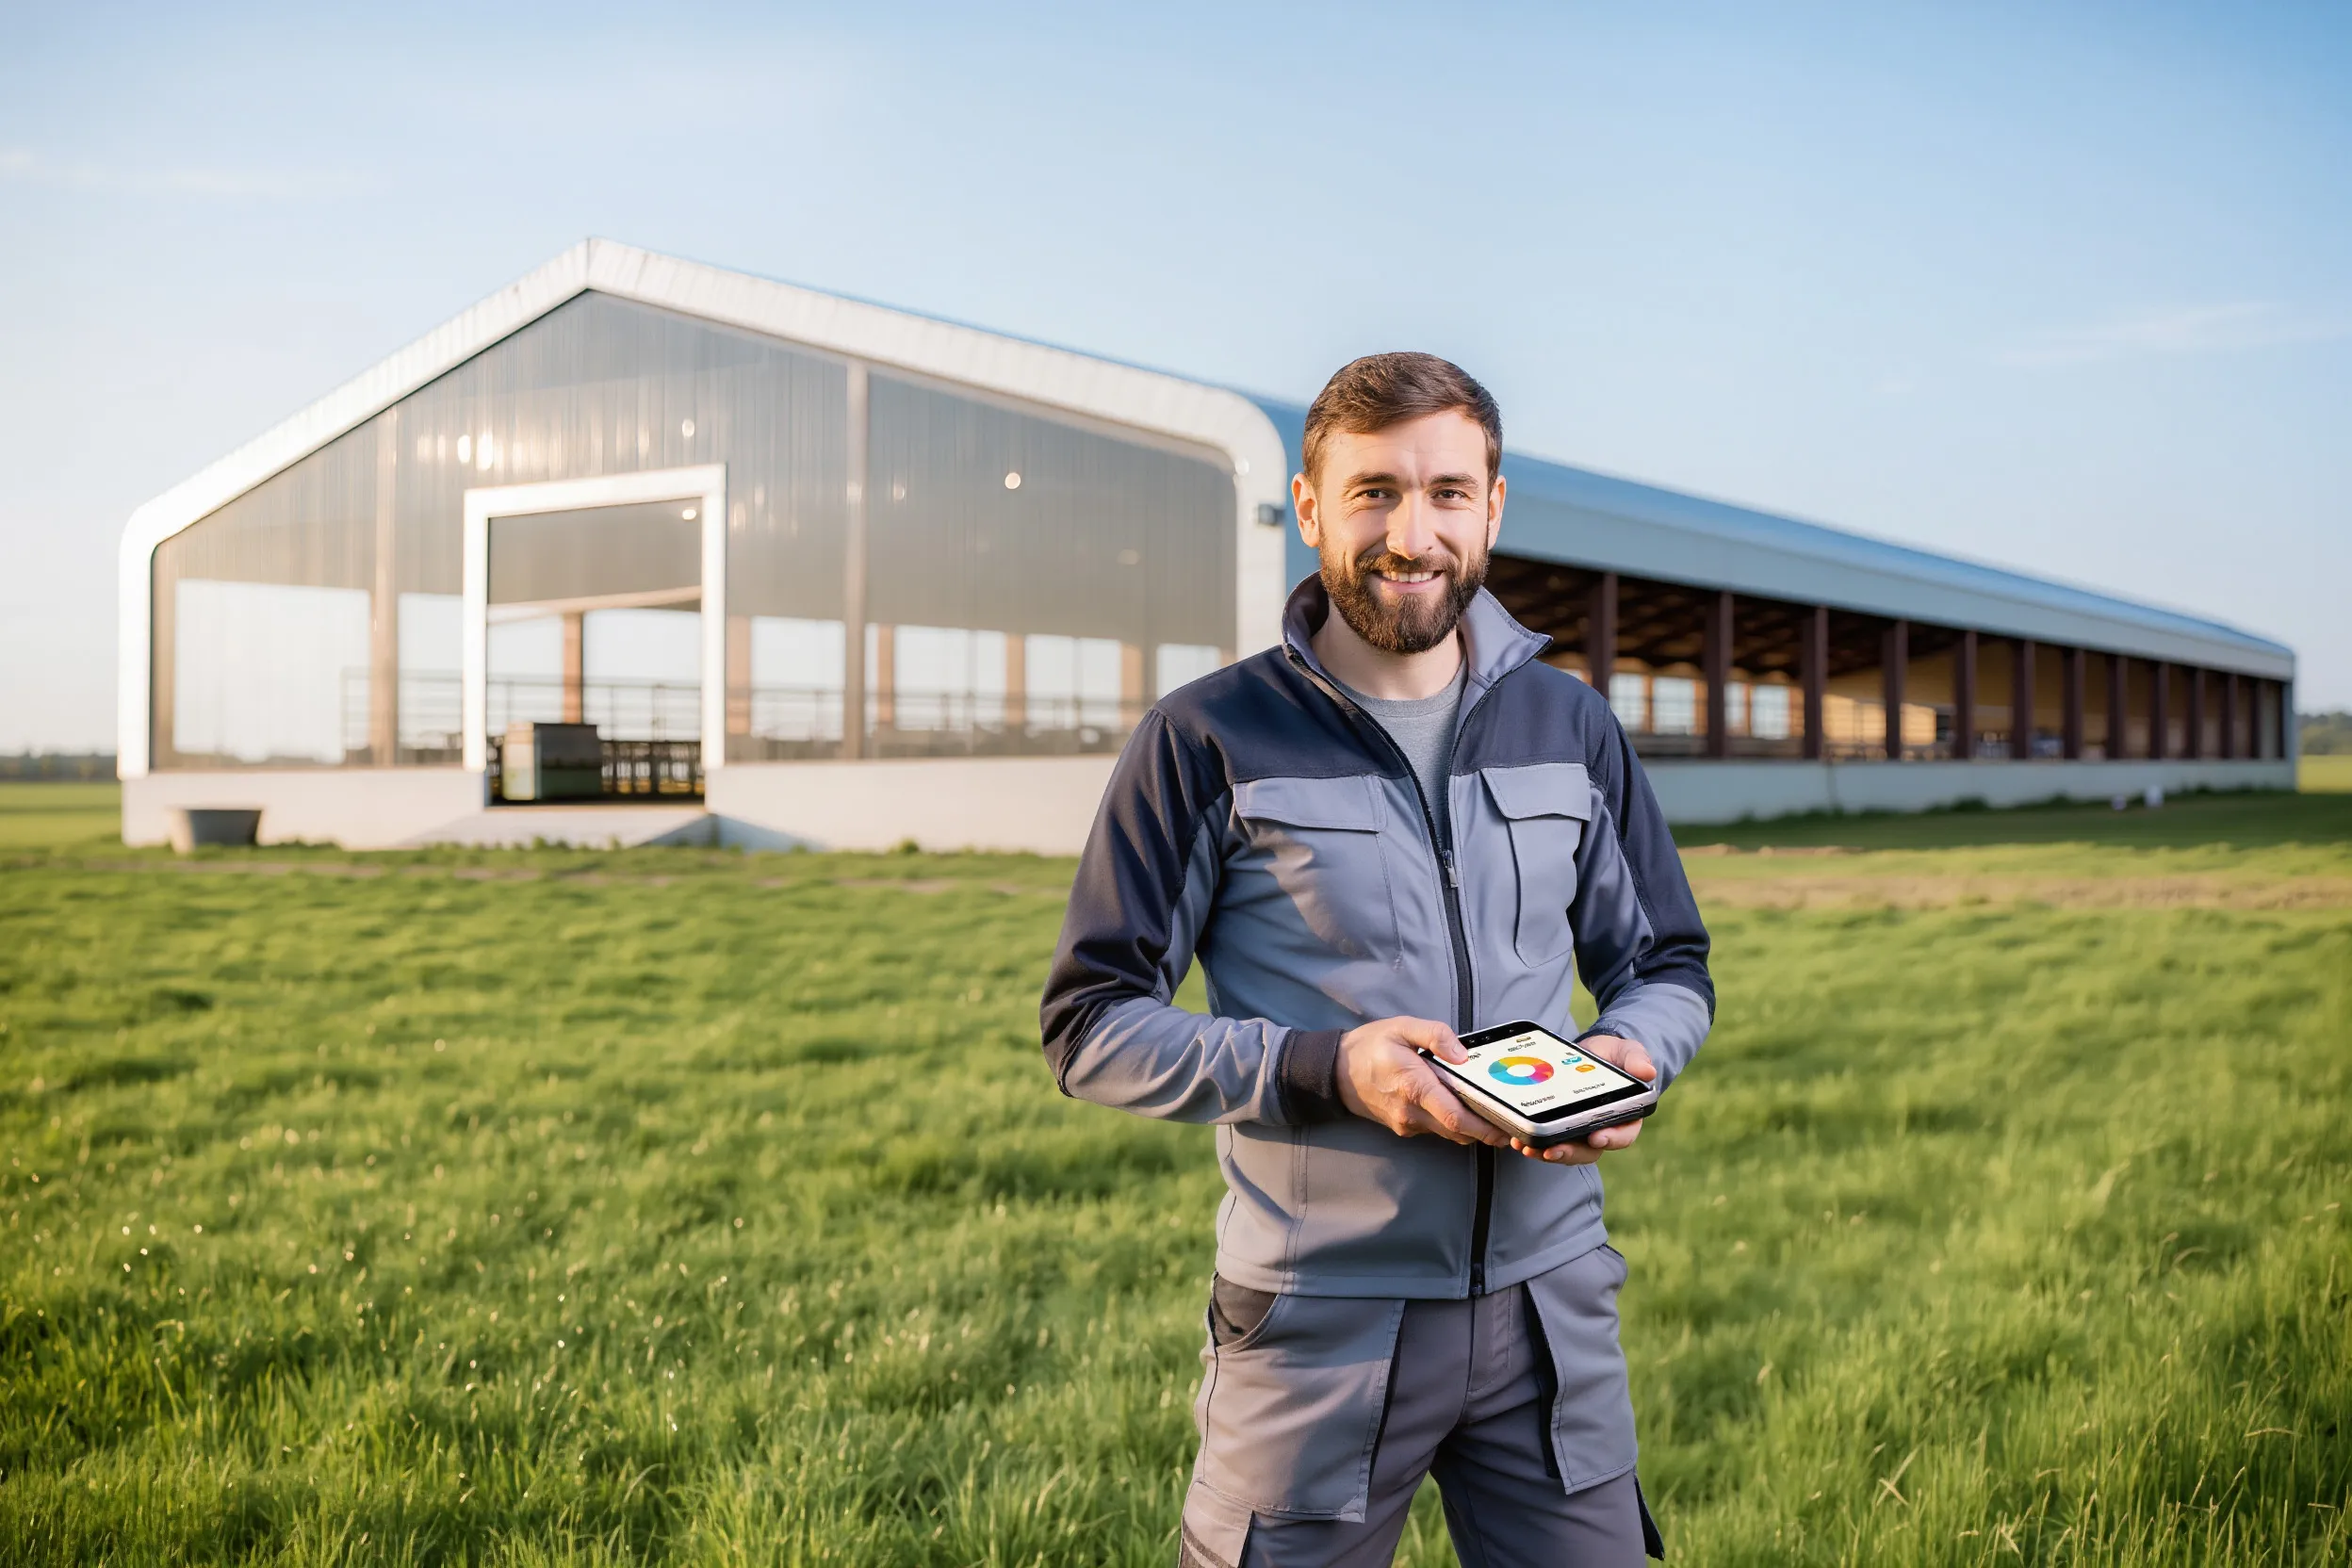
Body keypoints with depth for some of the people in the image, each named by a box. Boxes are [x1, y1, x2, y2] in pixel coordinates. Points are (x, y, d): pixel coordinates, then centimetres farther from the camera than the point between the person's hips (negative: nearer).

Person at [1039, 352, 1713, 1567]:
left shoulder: (1569, 726, 9)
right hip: (1318, 1319, -3)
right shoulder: (1209, 741, -5)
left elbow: (1667, 965, 17)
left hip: (1552, 1307, 4)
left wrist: (1627, 1054, -7)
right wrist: (1325, 1069, -19)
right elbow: (1092, 1025, -6)